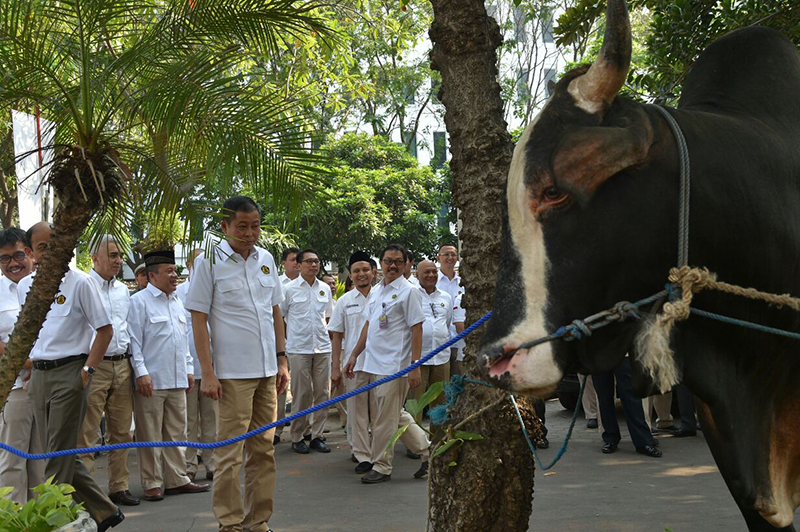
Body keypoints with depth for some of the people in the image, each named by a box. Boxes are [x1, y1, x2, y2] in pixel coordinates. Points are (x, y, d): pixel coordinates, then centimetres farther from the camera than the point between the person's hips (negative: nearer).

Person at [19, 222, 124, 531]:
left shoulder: (79, 282, -6)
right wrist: (30, 361, 10)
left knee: (59, 456, -5)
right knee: (59, 454, 9)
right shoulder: (24, 286, 10)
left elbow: (105, 330, -6)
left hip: (69, 372, -6)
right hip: (38, 375, 6)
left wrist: (87, 370, -12)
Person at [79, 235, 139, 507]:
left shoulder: (123, 290, 16)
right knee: (86, 433, -5)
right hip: (94, 365, -6)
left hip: (122, 365, 7)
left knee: (121, 431, 10)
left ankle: (119, 486, 18)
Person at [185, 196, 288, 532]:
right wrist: (207, 373, -12)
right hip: (232, 373, -6)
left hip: (267, 370, 6)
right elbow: (198, 319, -7)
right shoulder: (209, 262, -6)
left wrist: (281, 360, 13)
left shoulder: (265, 259, 10)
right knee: (230, 454, -2)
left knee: (263, 449, 11)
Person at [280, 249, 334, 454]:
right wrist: (290, 337, 0)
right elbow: (278, 317, 3)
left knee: (323, 393, 5)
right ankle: (297, 437, 10)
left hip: (322, 347, 4)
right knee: (301, 395, -1)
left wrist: (322, 333, 13)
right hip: (298, 349, -4)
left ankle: (317, 435, 14)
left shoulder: (325, 288, 9)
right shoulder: (289, 289, -3)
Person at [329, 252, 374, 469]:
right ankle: (362, 455, 6)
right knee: (357, 412, 1)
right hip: (353, 364, 0)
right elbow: (336, 336, 7)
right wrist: (335, 367, 1)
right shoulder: (344, 301, 6)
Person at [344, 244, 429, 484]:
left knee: (386, 418, -3)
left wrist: (415, 366, -17)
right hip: (373, 364, 8)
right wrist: (354, 355, 20)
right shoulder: (376, 291, 16)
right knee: (396, 415, 13)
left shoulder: (408, 292, -7)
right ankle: (427, 449, 24)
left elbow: (416, 330, -11)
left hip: (394, 366, -8)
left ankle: (381, 466, 7)